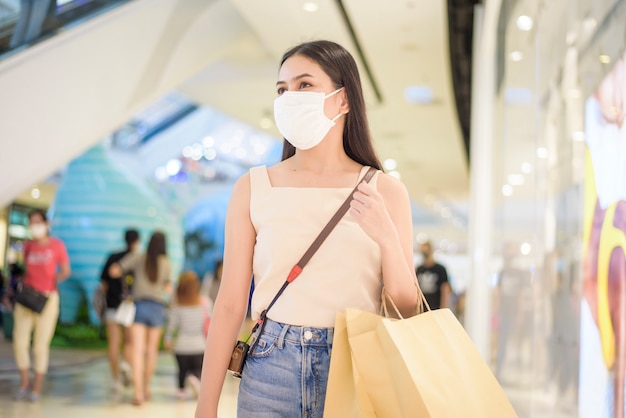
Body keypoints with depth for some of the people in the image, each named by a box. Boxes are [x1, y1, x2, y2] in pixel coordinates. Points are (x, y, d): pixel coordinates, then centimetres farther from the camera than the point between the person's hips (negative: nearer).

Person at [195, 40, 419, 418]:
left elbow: (407, 313, 0)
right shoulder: (253, 188, 0)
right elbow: (230, 304, 0)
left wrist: (387, 238, -17)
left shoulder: (384, 191, -1)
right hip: (270, 369, 1)